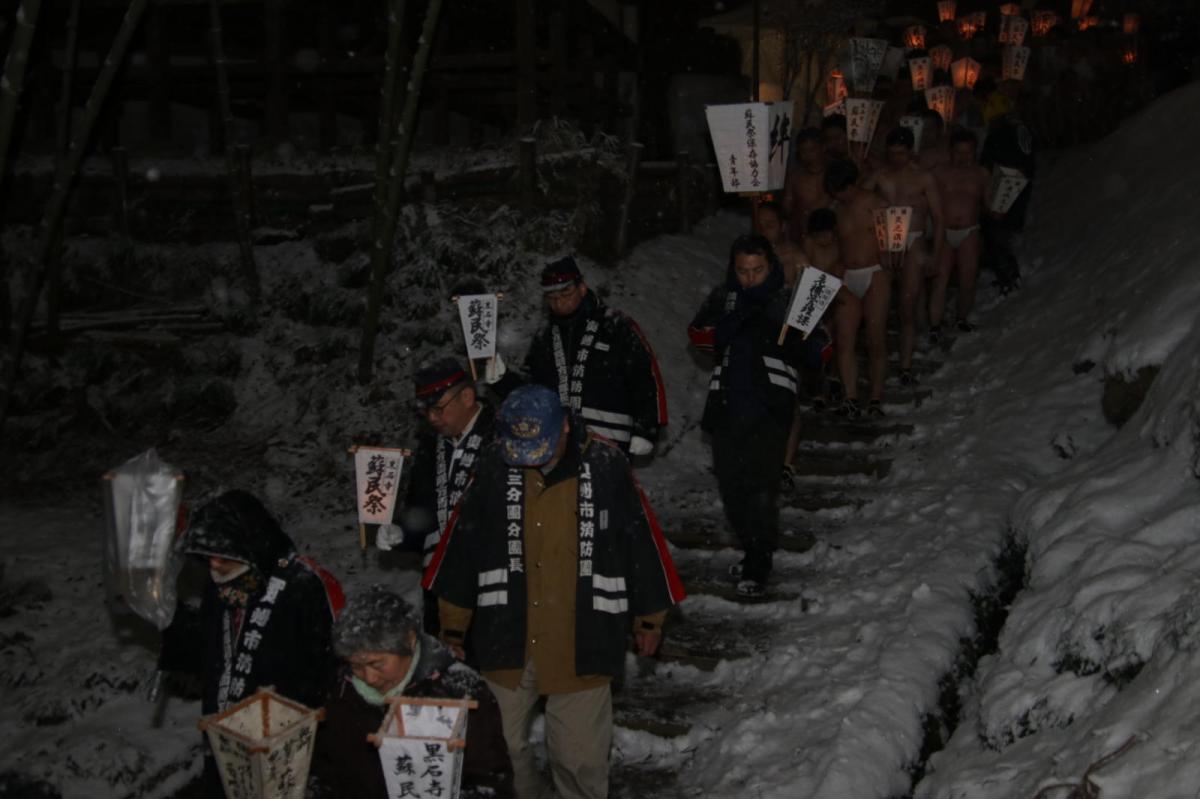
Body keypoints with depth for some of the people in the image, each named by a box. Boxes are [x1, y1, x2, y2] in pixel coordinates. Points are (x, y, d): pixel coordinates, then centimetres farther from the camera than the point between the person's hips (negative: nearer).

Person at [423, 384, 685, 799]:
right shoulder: (495, 468, -4)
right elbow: (460, 544, 4)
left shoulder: (606, 466, -8)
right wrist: (454, 623, 8)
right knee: (504, 747, 15)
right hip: (507, 637, 2)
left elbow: (641, 542, 2)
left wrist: (649, 618, 9)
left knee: (579, 754, 6)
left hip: (583, 640, -2)